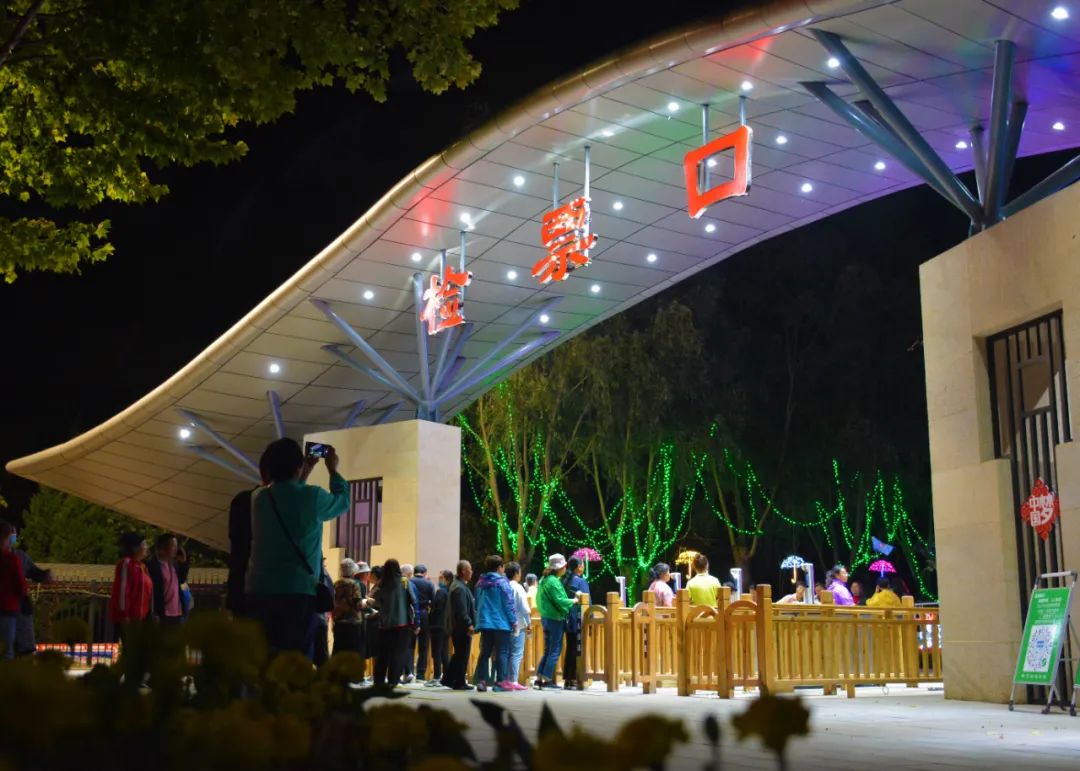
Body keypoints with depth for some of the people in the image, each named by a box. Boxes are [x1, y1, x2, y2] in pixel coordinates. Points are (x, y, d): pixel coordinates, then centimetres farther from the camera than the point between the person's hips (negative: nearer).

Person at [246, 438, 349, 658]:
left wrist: (304, 476, 38)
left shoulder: (259, 498, 9)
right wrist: (333, 470, 32)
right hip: (298, 592, -4)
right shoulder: (312, 496, -4)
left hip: (259, 592, 4)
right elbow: (342, 502, 18)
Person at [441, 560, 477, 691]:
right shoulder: (459, 588, -18)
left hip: (457, 627, 11)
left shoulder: (458, 585, 17)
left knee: (458, 655, 17)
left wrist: (470, 624, 23)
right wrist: (469, 624, -25)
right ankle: (459, 682, 3)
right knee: (462, 656, -3)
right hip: (462, 628, -11)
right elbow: (462, 610, -24)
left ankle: (448, 679, 21)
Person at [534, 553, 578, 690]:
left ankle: (539, 678, 14)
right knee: (555, 650, -3)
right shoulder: (553, 582, -16)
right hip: (555, 619, -9)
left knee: (548, 650, 14)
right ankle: (547, 680, -3)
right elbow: (560, 601, -21)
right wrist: (573, 601, -5)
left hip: (546, 617, 9)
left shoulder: (545, 580, 13)